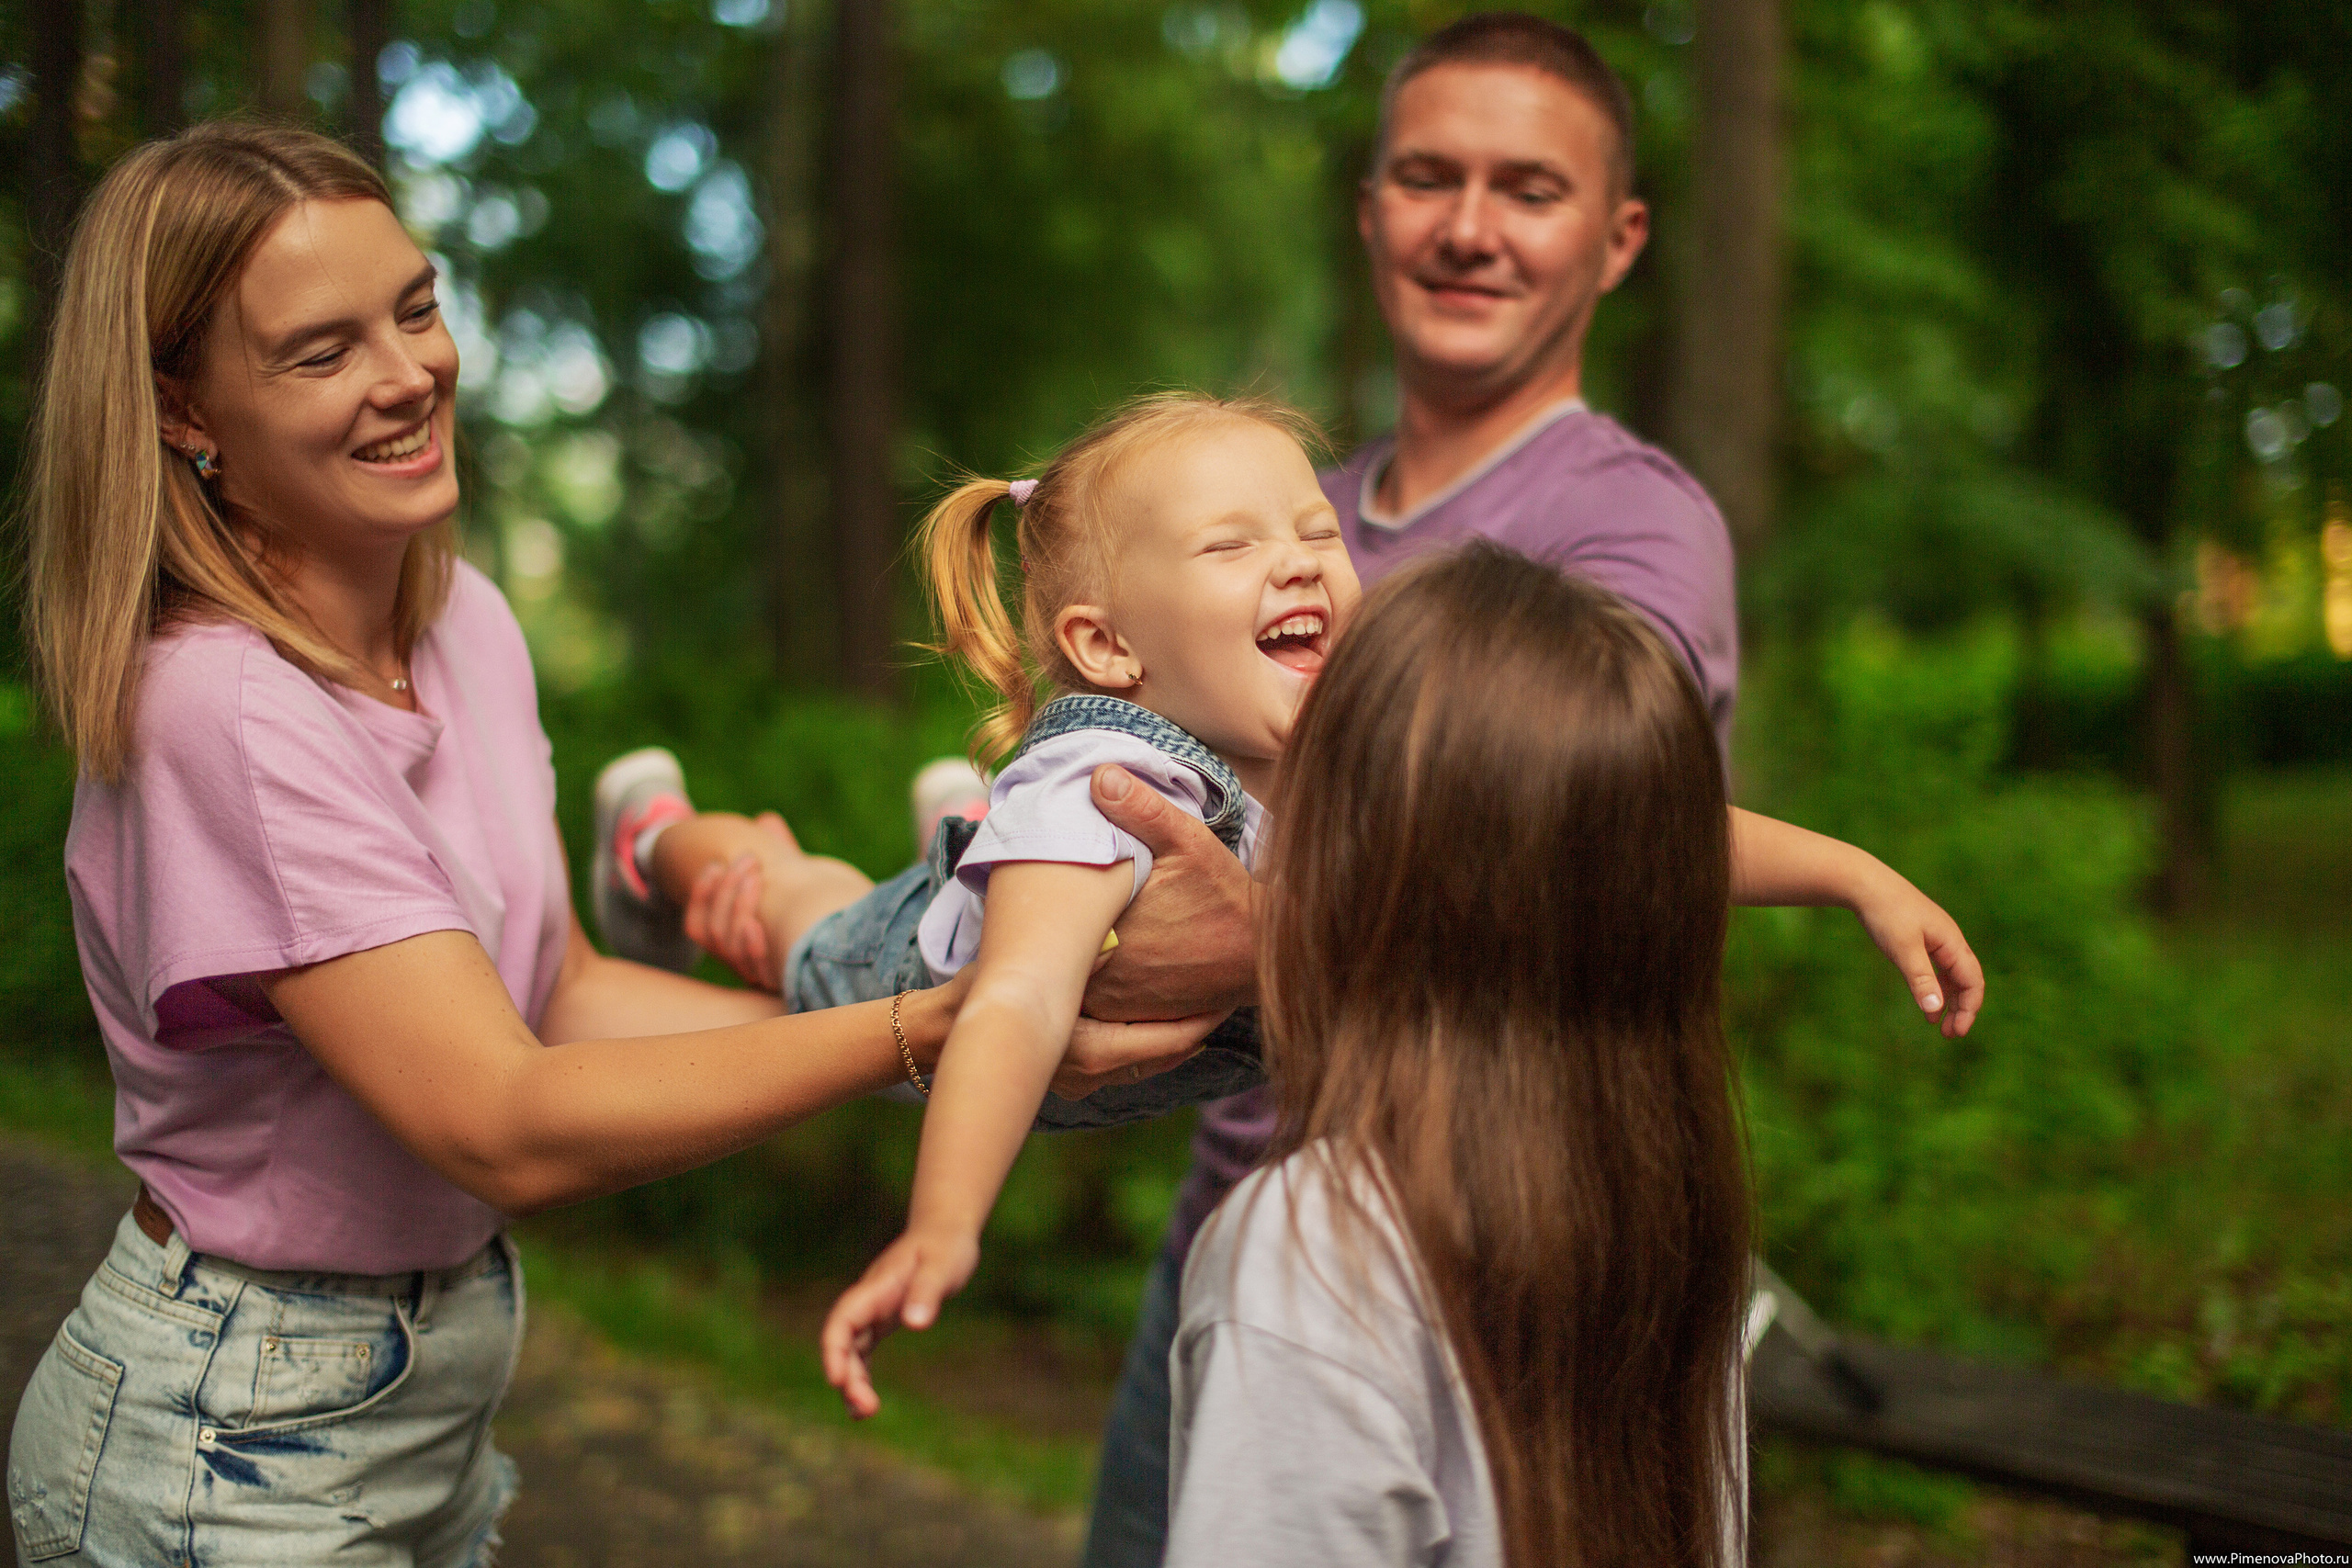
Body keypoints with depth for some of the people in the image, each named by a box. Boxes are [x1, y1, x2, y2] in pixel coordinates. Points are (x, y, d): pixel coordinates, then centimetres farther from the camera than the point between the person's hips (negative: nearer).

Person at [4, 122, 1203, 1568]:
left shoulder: (462, 617, -1)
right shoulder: (223, 715, -27)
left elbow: (559, 991, 0)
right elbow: (511, 1129, -29)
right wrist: (925, 1030, -32)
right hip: (235, 1449, -7)